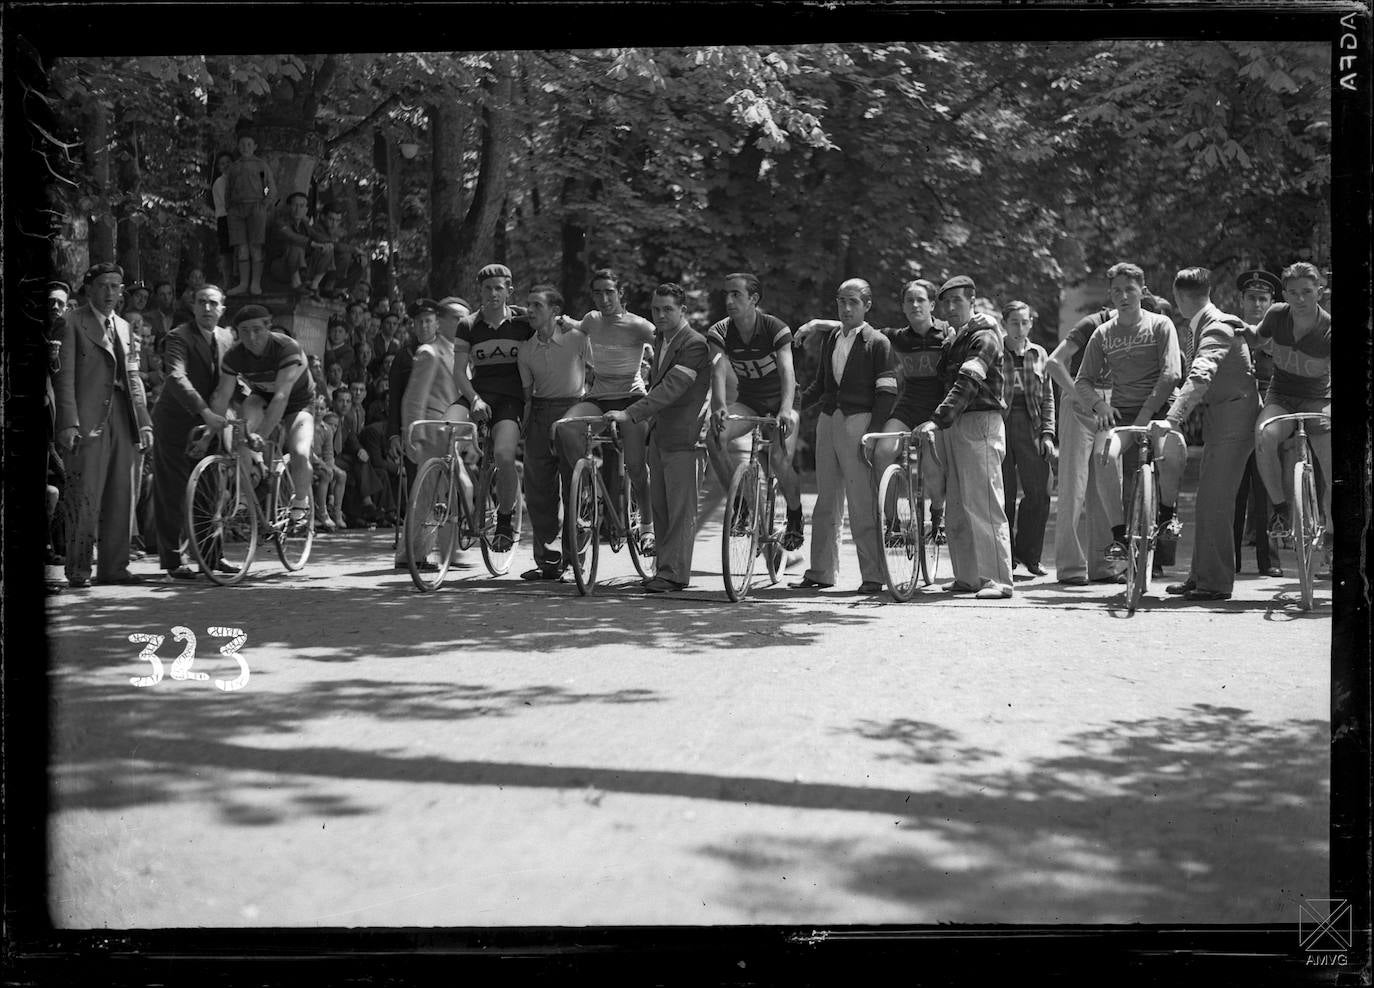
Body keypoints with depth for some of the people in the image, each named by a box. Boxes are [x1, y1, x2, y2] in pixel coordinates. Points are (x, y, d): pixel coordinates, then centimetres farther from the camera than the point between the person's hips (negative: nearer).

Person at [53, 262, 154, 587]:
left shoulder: (123, 327, 19)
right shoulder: (73, 323, 0)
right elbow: (65, 376, -6)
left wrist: (143, 420, 11)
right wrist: (68, 422, -15)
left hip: (121, 419, 6)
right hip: (87, 420, -6)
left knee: (121, 497, 6)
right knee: (84, 498, -7)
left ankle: (113, 567, 12)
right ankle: (78, 570, -3)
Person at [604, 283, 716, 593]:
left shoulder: (695, 345, -15)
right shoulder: (660, 340, 14)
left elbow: (671, 388, -25)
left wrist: (629, 414, -31)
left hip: (683, 434, -9)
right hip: (659, 433, 9)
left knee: (681, 508, -5)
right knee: (660, 506, 12)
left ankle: (673, 573, -3)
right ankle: (663, 567, 19)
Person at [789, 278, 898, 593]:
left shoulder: (877, 343, -2)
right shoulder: (830, 339, 16)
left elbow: (887, 393, -6)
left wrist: (872, 431, -15)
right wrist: (798, 402, 7)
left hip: (859, 422, -6)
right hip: (828, 421, 6)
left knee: (862, 503, -7)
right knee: (826, 501, 9)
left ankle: (872, 576, -2)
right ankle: (821, 573, 15)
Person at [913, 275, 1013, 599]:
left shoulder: (984, 337, -8)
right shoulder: (955, 340, 21)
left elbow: (967, 384, -22)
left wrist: (937, 420, -30)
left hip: (980, 425, -9)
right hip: (956, 427, 9)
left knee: (983, 505, -12)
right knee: (956, 508, 8)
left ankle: (998, 580, -12)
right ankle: (967, 576, 14)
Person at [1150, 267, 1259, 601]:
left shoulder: (1218, 328, -18)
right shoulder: (1206, 326, 13)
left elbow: (1201, 377, -33)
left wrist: (1172, 419, -42)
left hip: (1233, 420, -10)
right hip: (1219, 422, 10)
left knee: (1214, 503, -10)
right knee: (1208, 502, 13)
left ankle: (1216, 583, -6)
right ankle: (1200, 576, 20)